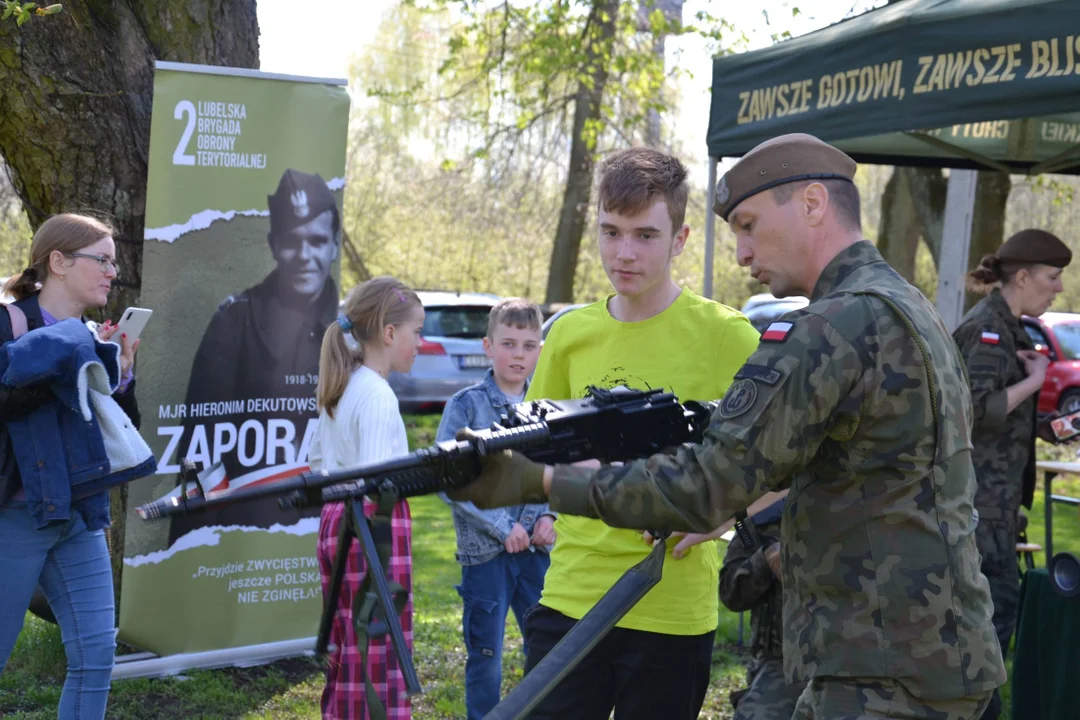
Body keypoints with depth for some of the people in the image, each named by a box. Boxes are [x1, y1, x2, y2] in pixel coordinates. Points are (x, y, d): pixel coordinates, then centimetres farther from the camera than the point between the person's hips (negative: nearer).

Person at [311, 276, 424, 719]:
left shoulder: (338, 390, 13)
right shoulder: (377, 395, -15)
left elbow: (317, 461, 22)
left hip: (336, 521, 10)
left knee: (348, 657, 15)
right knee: (382, 661, -8)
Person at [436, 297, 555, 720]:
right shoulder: (466, 405, -6)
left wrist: (548, 515, -5)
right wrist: (501, 526, -14)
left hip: (536, 549, 4)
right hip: (485, 551, -4)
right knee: (485, 659, 4)